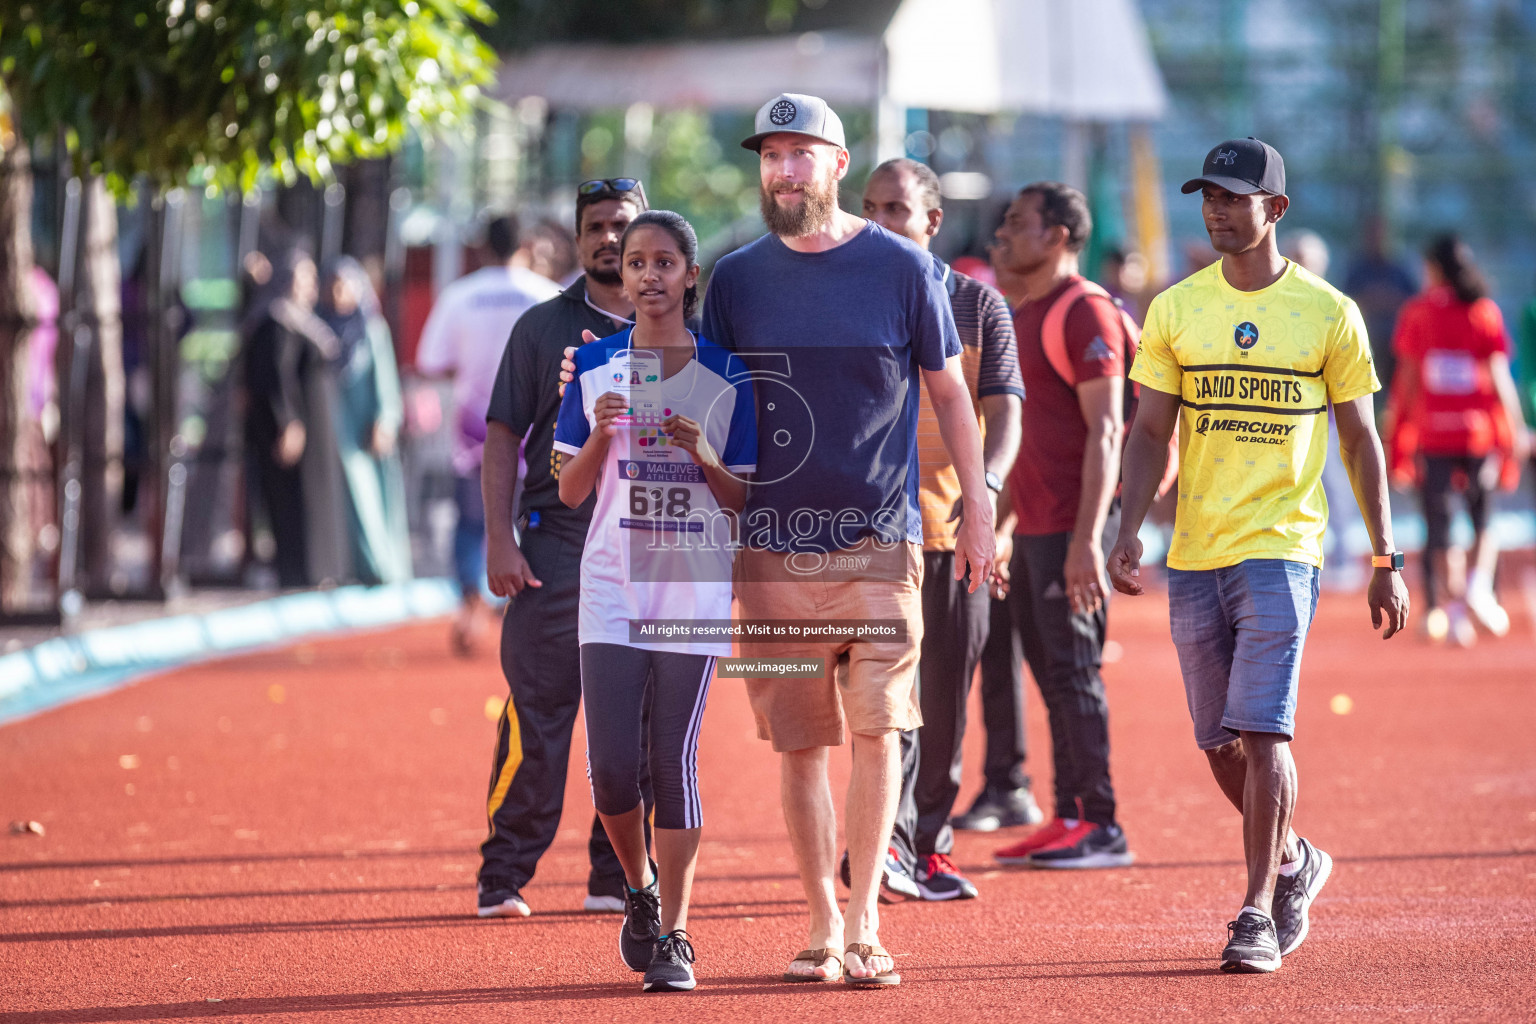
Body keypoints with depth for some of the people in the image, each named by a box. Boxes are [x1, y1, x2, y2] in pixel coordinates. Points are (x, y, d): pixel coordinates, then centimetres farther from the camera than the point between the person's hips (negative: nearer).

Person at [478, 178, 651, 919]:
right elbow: (503, 439, 6)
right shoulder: (542, 328, 9)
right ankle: (504, 878, -3)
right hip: (556, 543, -2)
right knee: (535, 717, -7)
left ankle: (618, 877, 10)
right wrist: (500, 542, -5)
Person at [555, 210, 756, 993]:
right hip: (613, 583, 1)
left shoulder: (726, 375, 2)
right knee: (612, 765, -8)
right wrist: (599, 437, -11)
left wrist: (706, 457, -14)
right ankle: (638, 889, 20)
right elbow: (569, 491, 7)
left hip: (695, 584, -1)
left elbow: (743, 499, 5)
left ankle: (672, 934, 5)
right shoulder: (595, 366, 5)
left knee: (675, 761, -3)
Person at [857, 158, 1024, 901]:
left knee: (946, 698, 7)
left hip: (955, 528, 2)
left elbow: (1004, 411, -2)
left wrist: (986, 485, -20)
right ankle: (888, 841, -21)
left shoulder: (978, 305, 7)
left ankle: (930, 846, 19)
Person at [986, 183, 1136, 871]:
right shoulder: (1024, 317, 18)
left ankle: (1101, 827, -4)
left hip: (1072, 529, -9)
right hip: (1033, 527, 9)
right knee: (1052, 676, 10)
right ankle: (1070, 817, 14)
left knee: (1073, 671, -8)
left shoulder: (1085, 313, -11)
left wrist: (1087, 538, -24)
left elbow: (1105, 432, -17)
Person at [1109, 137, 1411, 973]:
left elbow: (1360, 441, 6)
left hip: (1281, 548, -3)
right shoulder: (1175, 310, 6)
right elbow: (1150, 434, 8)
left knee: (1261, 732, -14)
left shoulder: (1328, 314, 1)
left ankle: (1258, 913, -8)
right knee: (1219, 743, 9)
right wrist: (1130, 528, -7)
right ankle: (1293, 862, 33)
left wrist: (1386, 561, 4)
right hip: (1195, 557, 3)